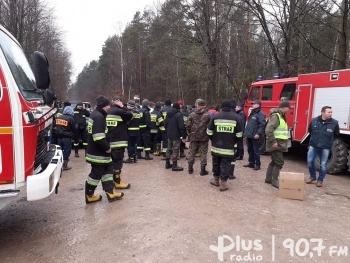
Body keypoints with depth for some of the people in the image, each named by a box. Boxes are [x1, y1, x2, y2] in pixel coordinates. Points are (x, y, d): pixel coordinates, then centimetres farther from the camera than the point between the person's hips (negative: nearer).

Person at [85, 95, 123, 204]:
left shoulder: (96, 114, 13)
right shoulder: (98, 117, -21)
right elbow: (99, 137, -30)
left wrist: (106, 147, 15)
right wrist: (107, 147, -17)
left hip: (98, 151, 11)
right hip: (98, 152, -11)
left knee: (108, 170, 15)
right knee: (97, 173, 2)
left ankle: (110, 193, 20)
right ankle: (89, 195, 17)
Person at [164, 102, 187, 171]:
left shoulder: (168, 114, 7)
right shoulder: (179, 115, -15)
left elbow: (165, 125, 13)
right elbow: (182, 127, -19)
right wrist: (183, 136, -16)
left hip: (169, 135, 7)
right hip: (176, 136, -7)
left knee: (169, 149, 17)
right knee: (175, 150, -1)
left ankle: (167, 164, 26)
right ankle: (174, 166, 3)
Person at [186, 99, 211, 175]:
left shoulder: (192, 114, -2)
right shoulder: (208, 115, -7)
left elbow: (188, 126, -2)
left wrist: (190, 133, 14)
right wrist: (208, 134, 9)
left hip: (193, 137, 2)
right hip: (204, 137, -2)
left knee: (191, 152, 14)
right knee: (203, 153, 7)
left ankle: (190, 169, 21)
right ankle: (203, 170, 10)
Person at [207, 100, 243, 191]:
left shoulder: (215, 116, -3)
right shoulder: (236, 117, -3)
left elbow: (209, 132, -1)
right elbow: (239, 134, -1)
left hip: (216, 146, 2)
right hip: (229, 147, -1)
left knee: (216, 163, 17)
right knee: (226, 165, 5)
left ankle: (216, 179, 31)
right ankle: (223, 183, 5)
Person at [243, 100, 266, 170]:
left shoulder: (260, 114, -9)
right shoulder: (252, 113, 19)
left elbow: (262, 125, -18)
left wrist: (258, 133, -25)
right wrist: (246, 134, 20)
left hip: (255, 136, -9)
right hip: (249, 136, 9)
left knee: (256, 150, -3)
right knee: (250, 150, 13)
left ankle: (257, 164, 5)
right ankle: (251, 163, 23)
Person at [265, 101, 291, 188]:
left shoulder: (281, 116, 15)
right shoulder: (276, 116, -16)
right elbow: (268, 130, -26)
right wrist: (273, 142, -25)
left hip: (279, 143, 10)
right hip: (276, 144, -10)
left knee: (274, 161, 15)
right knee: (279, 162, -5)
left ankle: (268, 178, 23)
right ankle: (275, 181, 3)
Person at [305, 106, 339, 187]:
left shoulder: (334, 123, -10)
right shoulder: (314, 120, -7)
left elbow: (336, 134, 7)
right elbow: (309, 130, 12)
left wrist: (328, 140, 12)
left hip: (325, 147, -1)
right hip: (313, 145, 1)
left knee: (323, 164, 5)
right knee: (310, 161, 2)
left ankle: (320, 180, 20)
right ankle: (312, 176, 23)